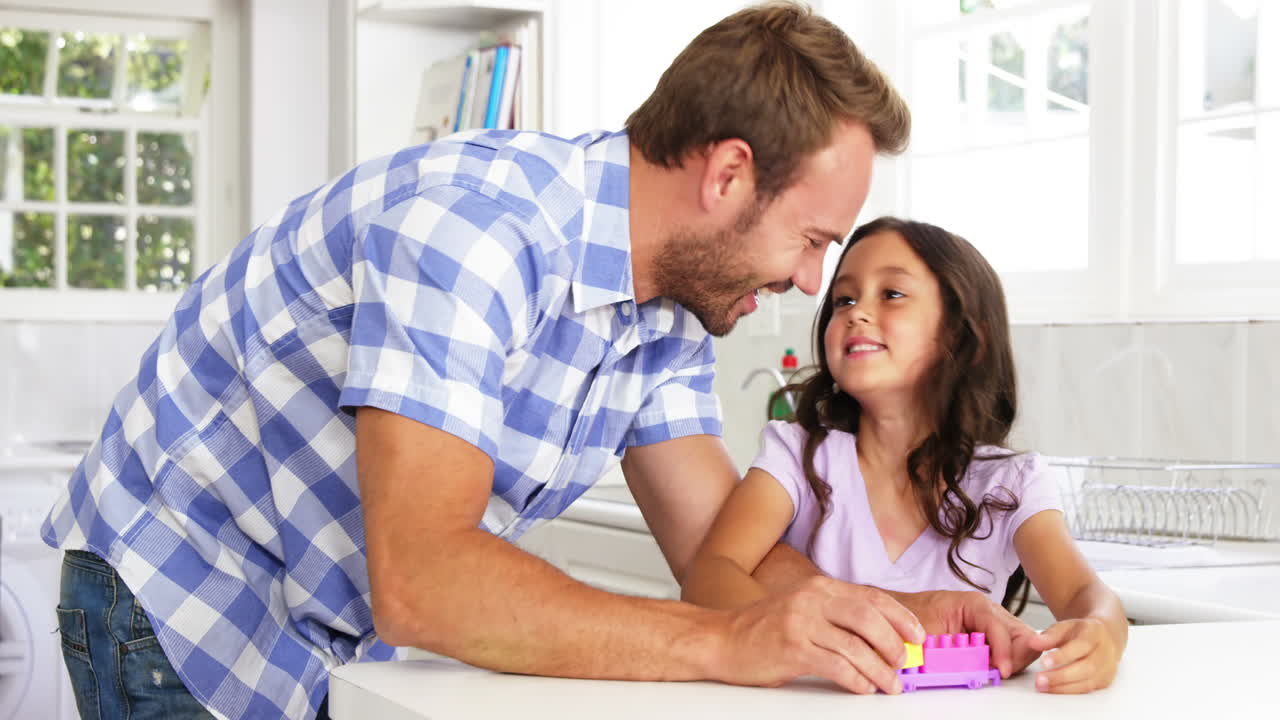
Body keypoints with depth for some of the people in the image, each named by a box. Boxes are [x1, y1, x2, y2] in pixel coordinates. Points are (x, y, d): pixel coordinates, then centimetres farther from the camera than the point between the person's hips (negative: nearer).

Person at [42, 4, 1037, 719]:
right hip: (184, 607, -7)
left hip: (355, 636, 7)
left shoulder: (671, 308, -2)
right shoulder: (474, 218, -30)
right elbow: (419, 581, -37)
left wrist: (890, 611, -19)